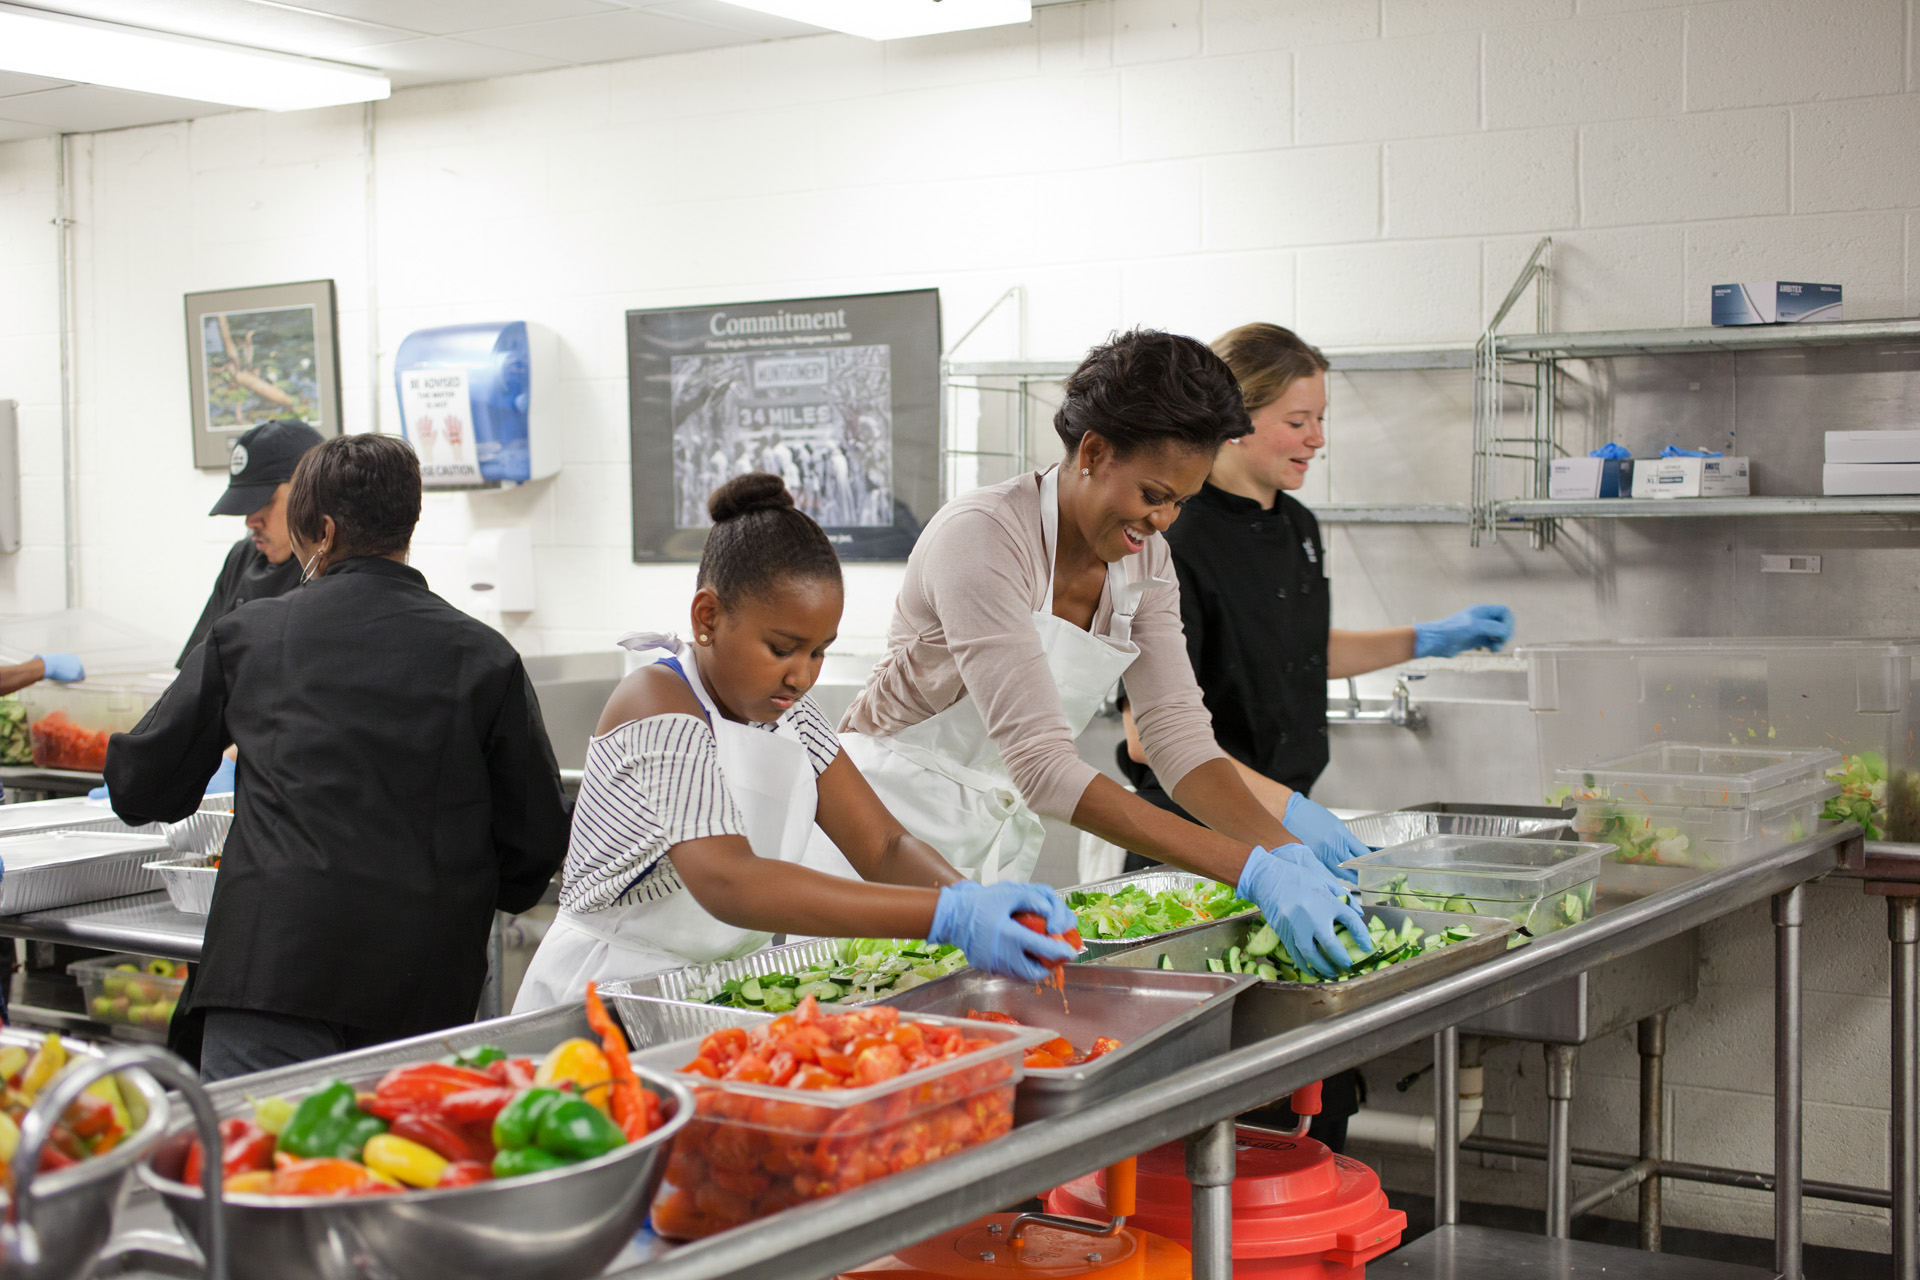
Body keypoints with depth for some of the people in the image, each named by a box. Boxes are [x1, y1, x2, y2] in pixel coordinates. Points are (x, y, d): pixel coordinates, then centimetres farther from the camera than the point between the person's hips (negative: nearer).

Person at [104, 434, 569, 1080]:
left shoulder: (248, 634, 7)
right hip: (423, 988, 1)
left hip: (270, 973, -1)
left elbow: (139, 788, 16)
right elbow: (537, 841, 7)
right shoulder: (484, 657, 6)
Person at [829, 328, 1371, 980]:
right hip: (896, 814, -6)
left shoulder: (1144, 559, -1)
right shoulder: (983, 536, -26)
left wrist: (1284, 844, -24)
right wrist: (1250, 870, -39)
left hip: (1001, 828, 7)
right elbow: (1041, 763, -34)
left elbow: (1177, 730, -5)